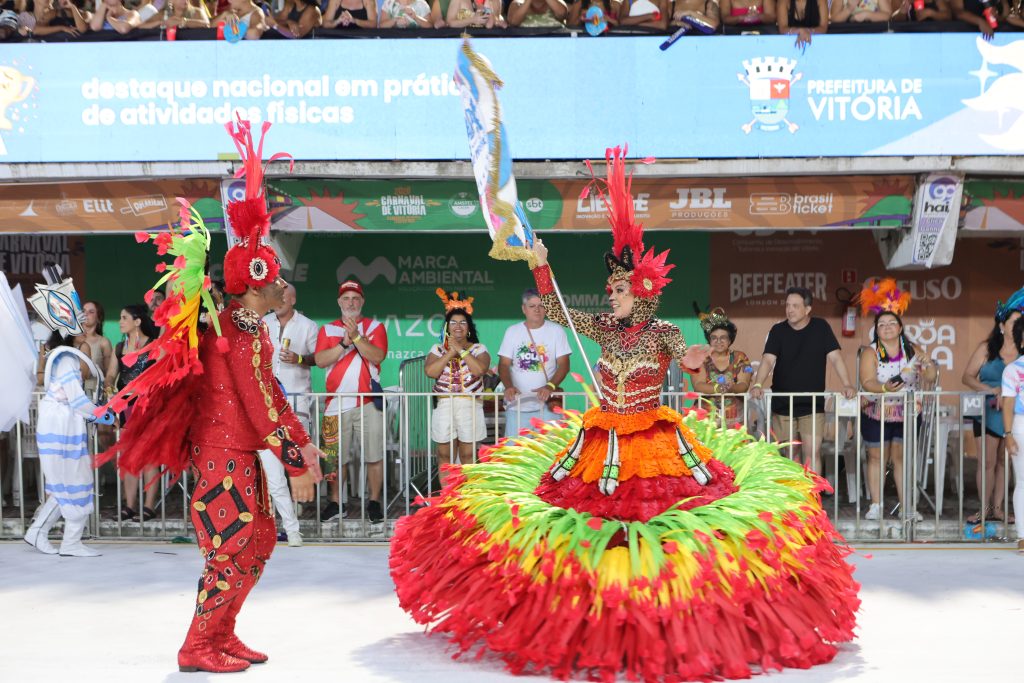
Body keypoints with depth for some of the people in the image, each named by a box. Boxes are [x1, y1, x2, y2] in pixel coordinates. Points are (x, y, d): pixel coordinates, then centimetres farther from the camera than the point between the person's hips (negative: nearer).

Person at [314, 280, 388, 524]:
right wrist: (344, 343, -13)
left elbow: (377, 356, -8)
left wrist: (356, 337, -17)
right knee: (336, 457, 5)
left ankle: (374, 502, 7)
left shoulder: (375, 327, 8)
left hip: (368, 402, -1)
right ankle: (335, 503, 16)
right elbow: (320, 360, -2)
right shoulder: (328, 329, 12)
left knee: (374, 455, -2)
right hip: (337, 403, 1)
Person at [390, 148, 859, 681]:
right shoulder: (604, 327, 5)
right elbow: (555, 311, 6)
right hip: (602, 437, 4)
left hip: (654, 437, -4)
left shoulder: (662, 331, -6)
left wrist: (694, 360, -43)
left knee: (654, 511, -3)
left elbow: (687, 356, -19)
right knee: (601, 517, 7)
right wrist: (540, 265, -1)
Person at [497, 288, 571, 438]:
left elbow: (564, 365, -2)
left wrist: (550, 386, -20)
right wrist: (508, 386, -16)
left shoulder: (556, 331, 2)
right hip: (517, 404, 1)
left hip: (547, 404, -1)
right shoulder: (512, 331, 7)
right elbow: (504, 364, 4)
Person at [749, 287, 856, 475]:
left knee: (812, 453, -8)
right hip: (782, 405, 1)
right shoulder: (778, 331, 1)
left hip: (812, 405, -1)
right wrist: (758, 384, -27)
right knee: (791, 454, 9)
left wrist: (847, 385, -18)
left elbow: (835, 357, -4)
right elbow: (768, 360, -10)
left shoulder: (820, 327, 0)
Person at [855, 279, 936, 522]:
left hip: (906, 414, 2)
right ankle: (876, 506, 10)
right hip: (876, 414, -2)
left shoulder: (912, 349, 4)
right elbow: (867, 382, -18)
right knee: (876, 458, 5)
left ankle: (906, 507, 9)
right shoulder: (870, 352, -6)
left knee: (901, 457, 5)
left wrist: (928, 365, -16)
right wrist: (885, 388, -36)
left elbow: (930, 378, 6)